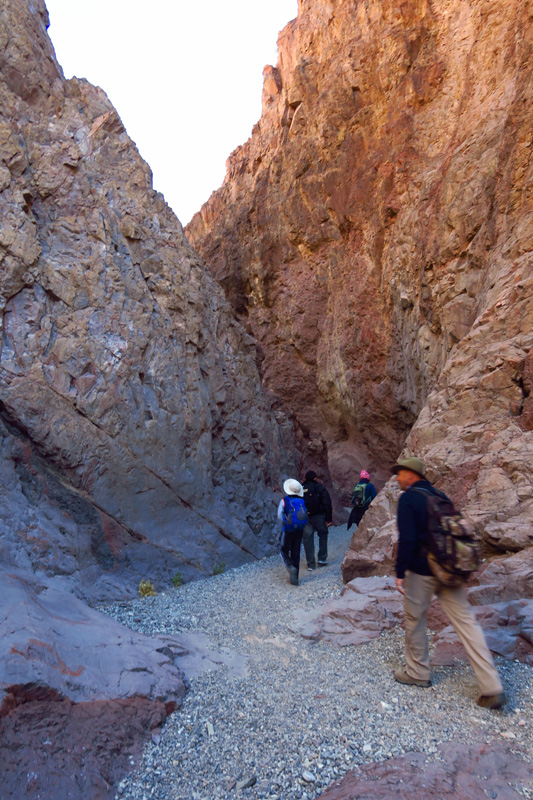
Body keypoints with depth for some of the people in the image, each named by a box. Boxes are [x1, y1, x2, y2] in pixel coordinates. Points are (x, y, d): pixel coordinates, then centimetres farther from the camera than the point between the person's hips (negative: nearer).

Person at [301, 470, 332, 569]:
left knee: (308, 539, 7)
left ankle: (311, 564, 9)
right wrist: (328, 519, -5)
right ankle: (322, 559, 19)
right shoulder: (320, 488, -3)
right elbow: (327, 504, -8)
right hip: (319, 517, -2)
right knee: (323, 535, 18)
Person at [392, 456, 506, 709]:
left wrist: (400, 572, -16)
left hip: (421, 571, -7)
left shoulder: (408, 498, -12)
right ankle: (492, 688, 8)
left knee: (414, 619, 12)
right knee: (466, 622, 8)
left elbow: (407, 539, -21)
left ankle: (418, 673, 27)